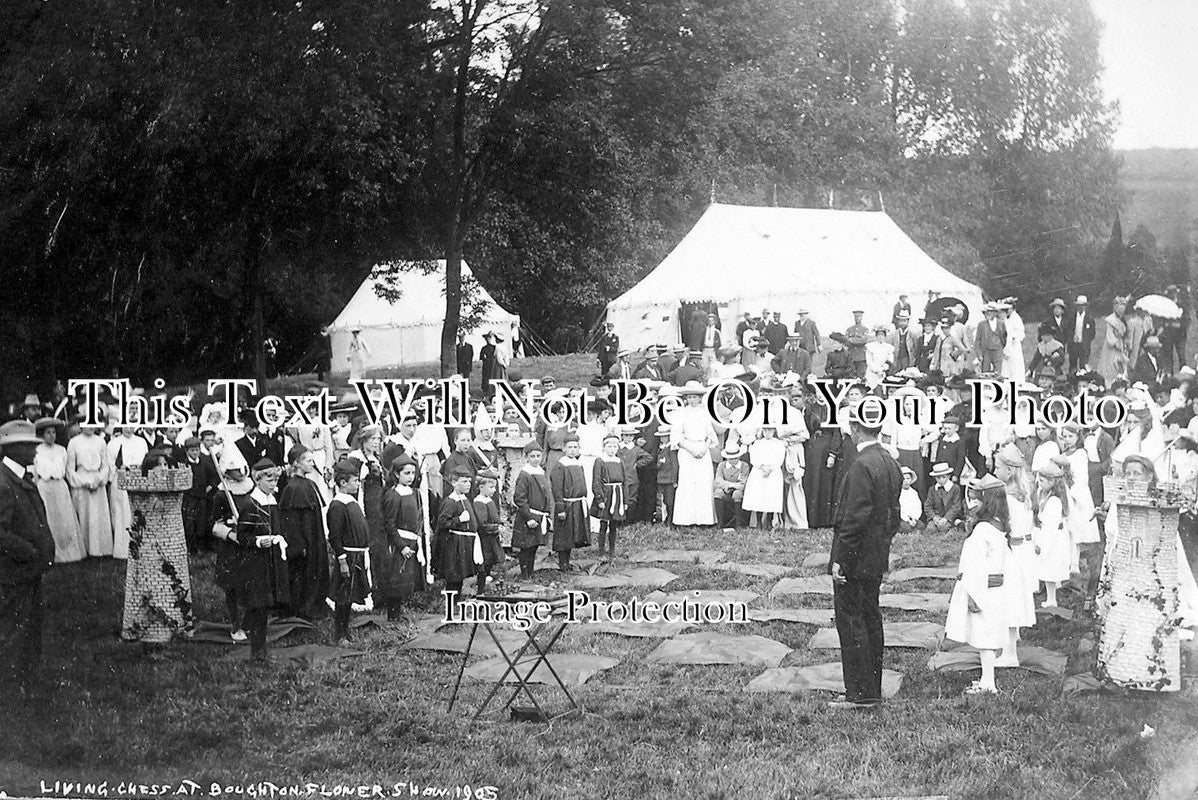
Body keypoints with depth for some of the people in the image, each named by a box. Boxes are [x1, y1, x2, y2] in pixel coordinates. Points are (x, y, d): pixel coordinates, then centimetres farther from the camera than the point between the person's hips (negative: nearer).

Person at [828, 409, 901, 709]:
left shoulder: (862, 466, -20)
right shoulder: (889, 463, 10)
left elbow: (854, 518, -23)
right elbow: (893, 514, 16)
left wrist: (840, 559, -20)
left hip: (855, 560, -10)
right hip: (877, 560, 10)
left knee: (850, 622, -4)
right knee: (870, 619, 15)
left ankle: (860, 693, -2)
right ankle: (872, 690, 22)